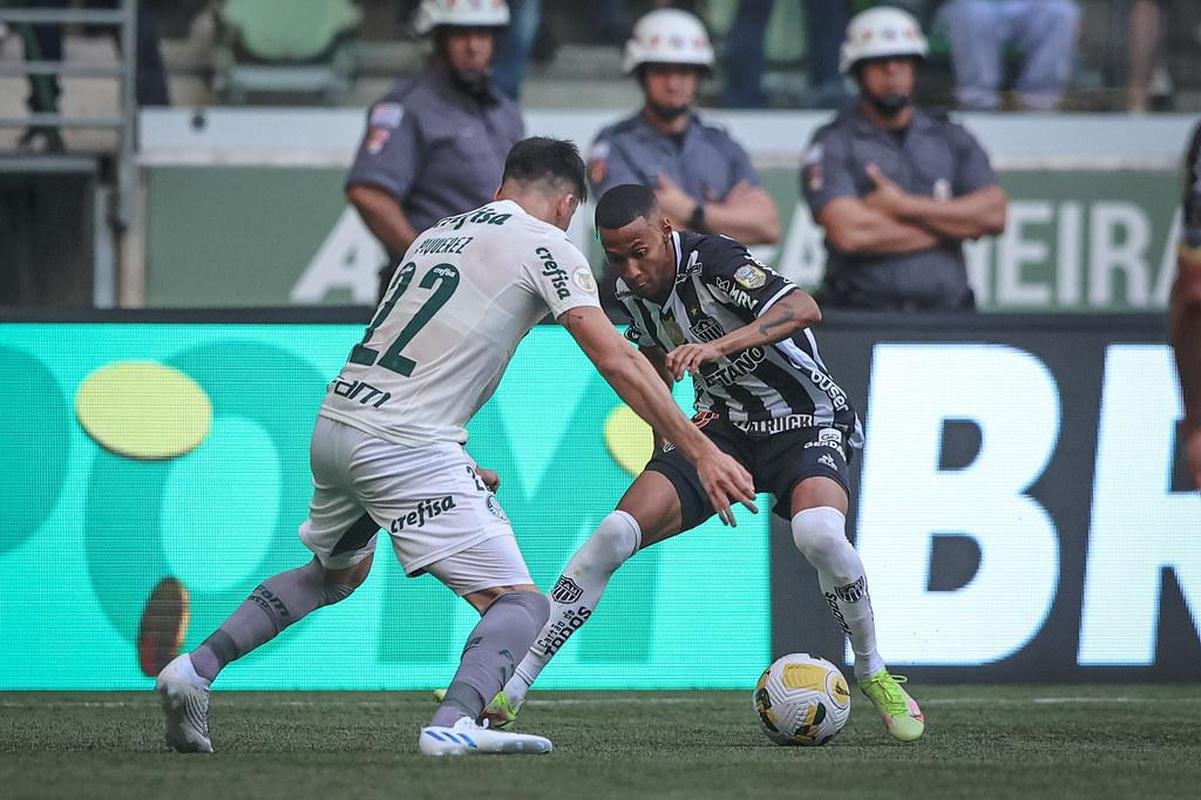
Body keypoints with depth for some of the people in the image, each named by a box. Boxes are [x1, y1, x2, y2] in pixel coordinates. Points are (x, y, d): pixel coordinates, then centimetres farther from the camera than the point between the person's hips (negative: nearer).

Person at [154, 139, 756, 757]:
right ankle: (452, 725, -34)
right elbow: (616, 362, -7)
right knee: (520, 605, -7)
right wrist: (701, 451, -5)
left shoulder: (437, 235, 21)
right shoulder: (545, 246, 0)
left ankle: (194, 670, 24)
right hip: (403, 444, -8)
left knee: (336, 574, 34)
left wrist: (455, 465, 34)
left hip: (335, 423, 8)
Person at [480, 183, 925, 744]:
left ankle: (874, 676, -11)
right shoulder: (634, 290, -2)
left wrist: (719, 346, -52)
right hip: (722, 426, 6)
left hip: (805, 422, -6)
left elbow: (803, 309, -40)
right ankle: (509, 689, -8)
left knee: (818, 532, -36)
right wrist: (664, 444, 15)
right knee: (615, 535, -12)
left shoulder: (712, 261, -23)